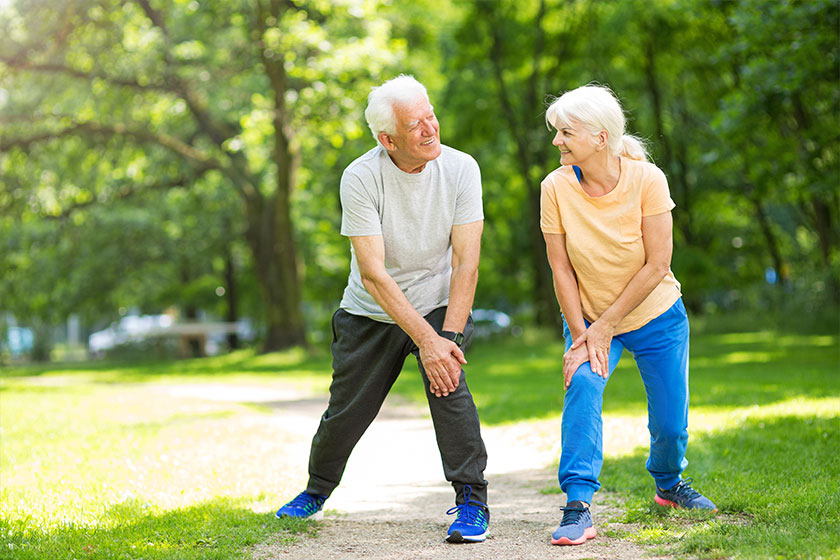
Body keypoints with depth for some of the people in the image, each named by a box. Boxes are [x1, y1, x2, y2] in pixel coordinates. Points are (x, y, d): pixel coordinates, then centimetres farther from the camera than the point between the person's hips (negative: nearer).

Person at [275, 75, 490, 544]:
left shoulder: (460, 169, -16)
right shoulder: (360, 178, -21)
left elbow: (466, 261, -16)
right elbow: (374, 273, -24)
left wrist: (449, 336, -25)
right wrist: (425, 341, -29)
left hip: (437, 305, 0)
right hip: (371, 313, 0)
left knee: (449, 383, -26)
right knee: (346, 411, 8)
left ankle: (472, 500, -14)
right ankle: (317, 490, 38)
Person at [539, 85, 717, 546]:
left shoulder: (646, 179, -21)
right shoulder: (556, 187, -16)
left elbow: (657, 265, -19)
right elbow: (561, 270, -11)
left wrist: (603, 327, -20)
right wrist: (581, 335, -17)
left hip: (657, 317, 0)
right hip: (589, 318, 0)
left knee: (670, 422, 3)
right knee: (582, 385, -28)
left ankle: (668, 484, 37)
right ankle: (578, 506, -27)